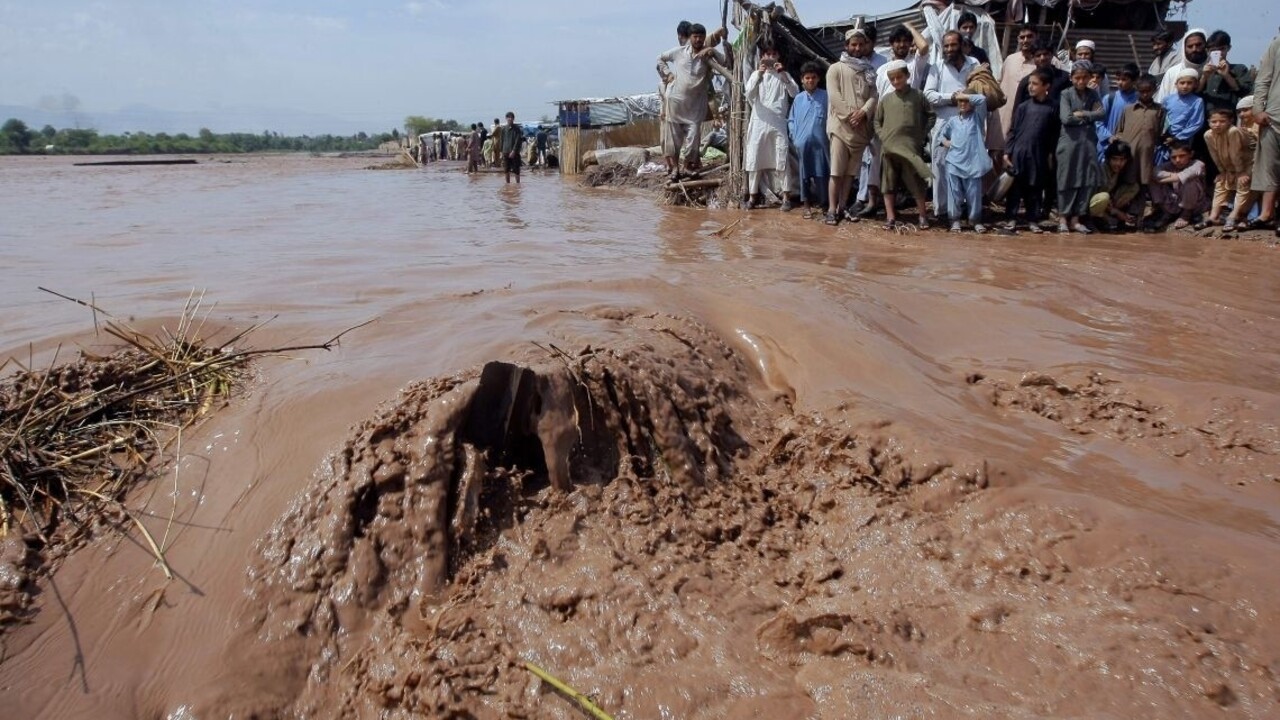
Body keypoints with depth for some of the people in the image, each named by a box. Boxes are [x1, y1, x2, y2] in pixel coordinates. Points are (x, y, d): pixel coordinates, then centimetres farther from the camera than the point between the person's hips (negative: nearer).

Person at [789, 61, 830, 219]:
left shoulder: (826, 96, 1)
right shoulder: (798, 99, 9)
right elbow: (791, 120, 12)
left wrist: (830, 135, -6)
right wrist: (794, 136, 1)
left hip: (820, 142, -2)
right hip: (802, 143, 2)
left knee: (821, 174, 0)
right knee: (804, 174, 6)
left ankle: (823, 204, 10)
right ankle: (807, 205, 14)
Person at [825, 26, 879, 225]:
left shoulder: (869, 71, 16)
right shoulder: (836, 68, 4)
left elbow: (873, 96, 5)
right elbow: (834, 96, -7)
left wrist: (863, 113, -13)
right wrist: (850, 114, -15)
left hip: (861, 127, 4)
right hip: (840, 126, -4)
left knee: (851, 171, 6)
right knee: (836, 170, -8)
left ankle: (842, 207, 13)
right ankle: (832, 209, -6)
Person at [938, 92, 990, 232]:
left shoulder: (977, 116, 6)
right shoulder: (953, 120, 13)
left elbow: (982, 99, -9)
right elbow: (941, 133, 22)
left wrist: (965, 96, -4)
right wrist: (944, 141, 1)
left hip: (972, 162, -2)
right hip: (954, 162, 2)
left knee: (974, 192, 3)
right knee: (954, 192, 4)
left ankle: (975, 220, 14)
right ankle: (955, 219, 13)